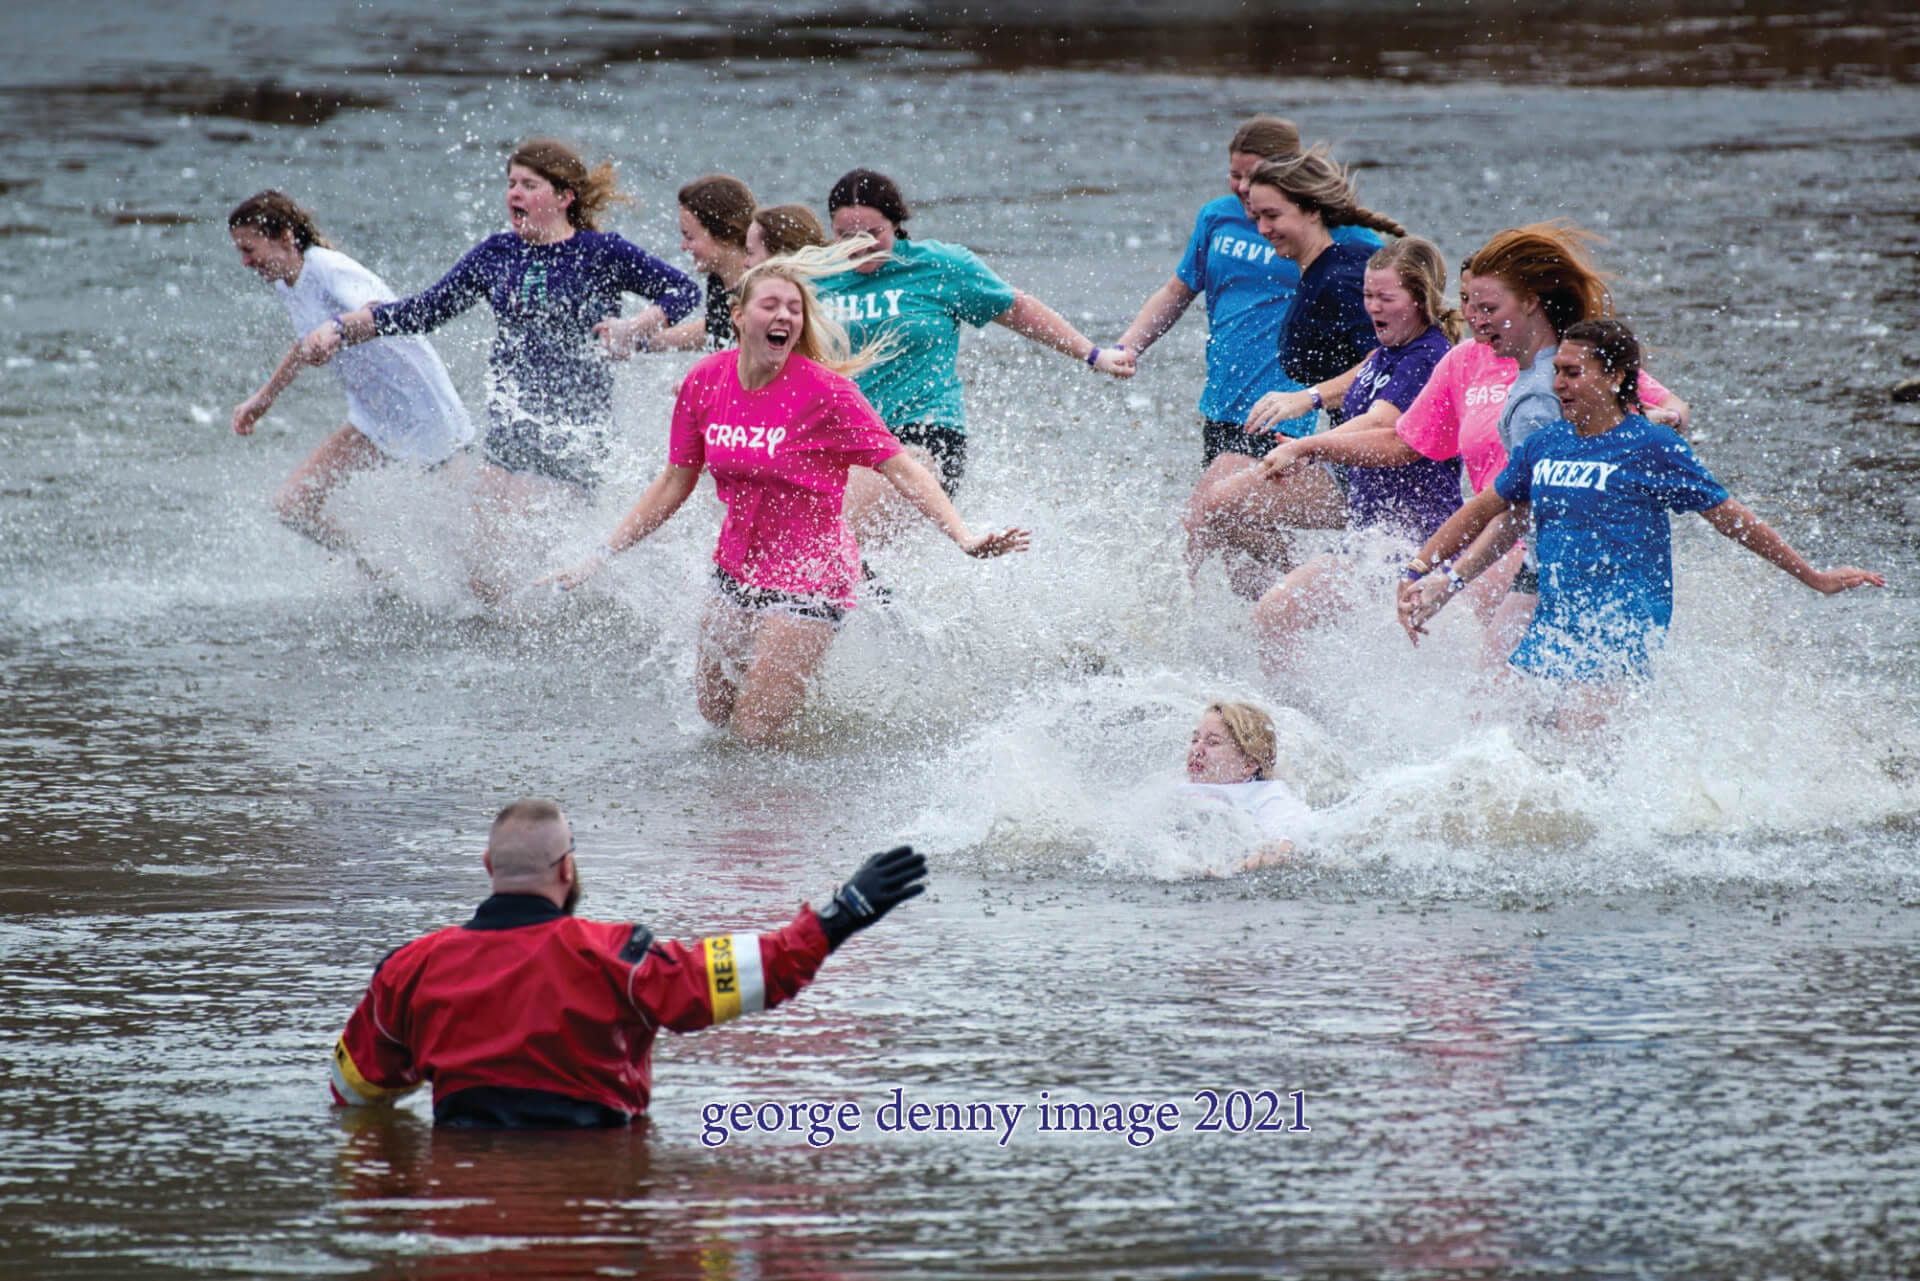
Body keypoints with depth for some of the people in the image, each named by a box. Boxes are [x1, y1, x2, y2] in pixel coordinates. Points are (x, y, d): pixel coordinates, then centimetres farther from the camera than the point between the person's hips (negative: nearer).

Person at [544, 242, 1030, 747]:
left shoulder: (824, 391, -18)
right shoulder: (706, 382, -4)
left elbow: (901, 469, -18)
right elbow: (673, 486, 7)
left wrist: (965, 537, -31)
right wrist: (599, 559, 8)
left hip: (808, 577, -6)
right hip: (737, 569, 6)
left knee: (755, 734, -8)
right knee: (714, 714, 15)